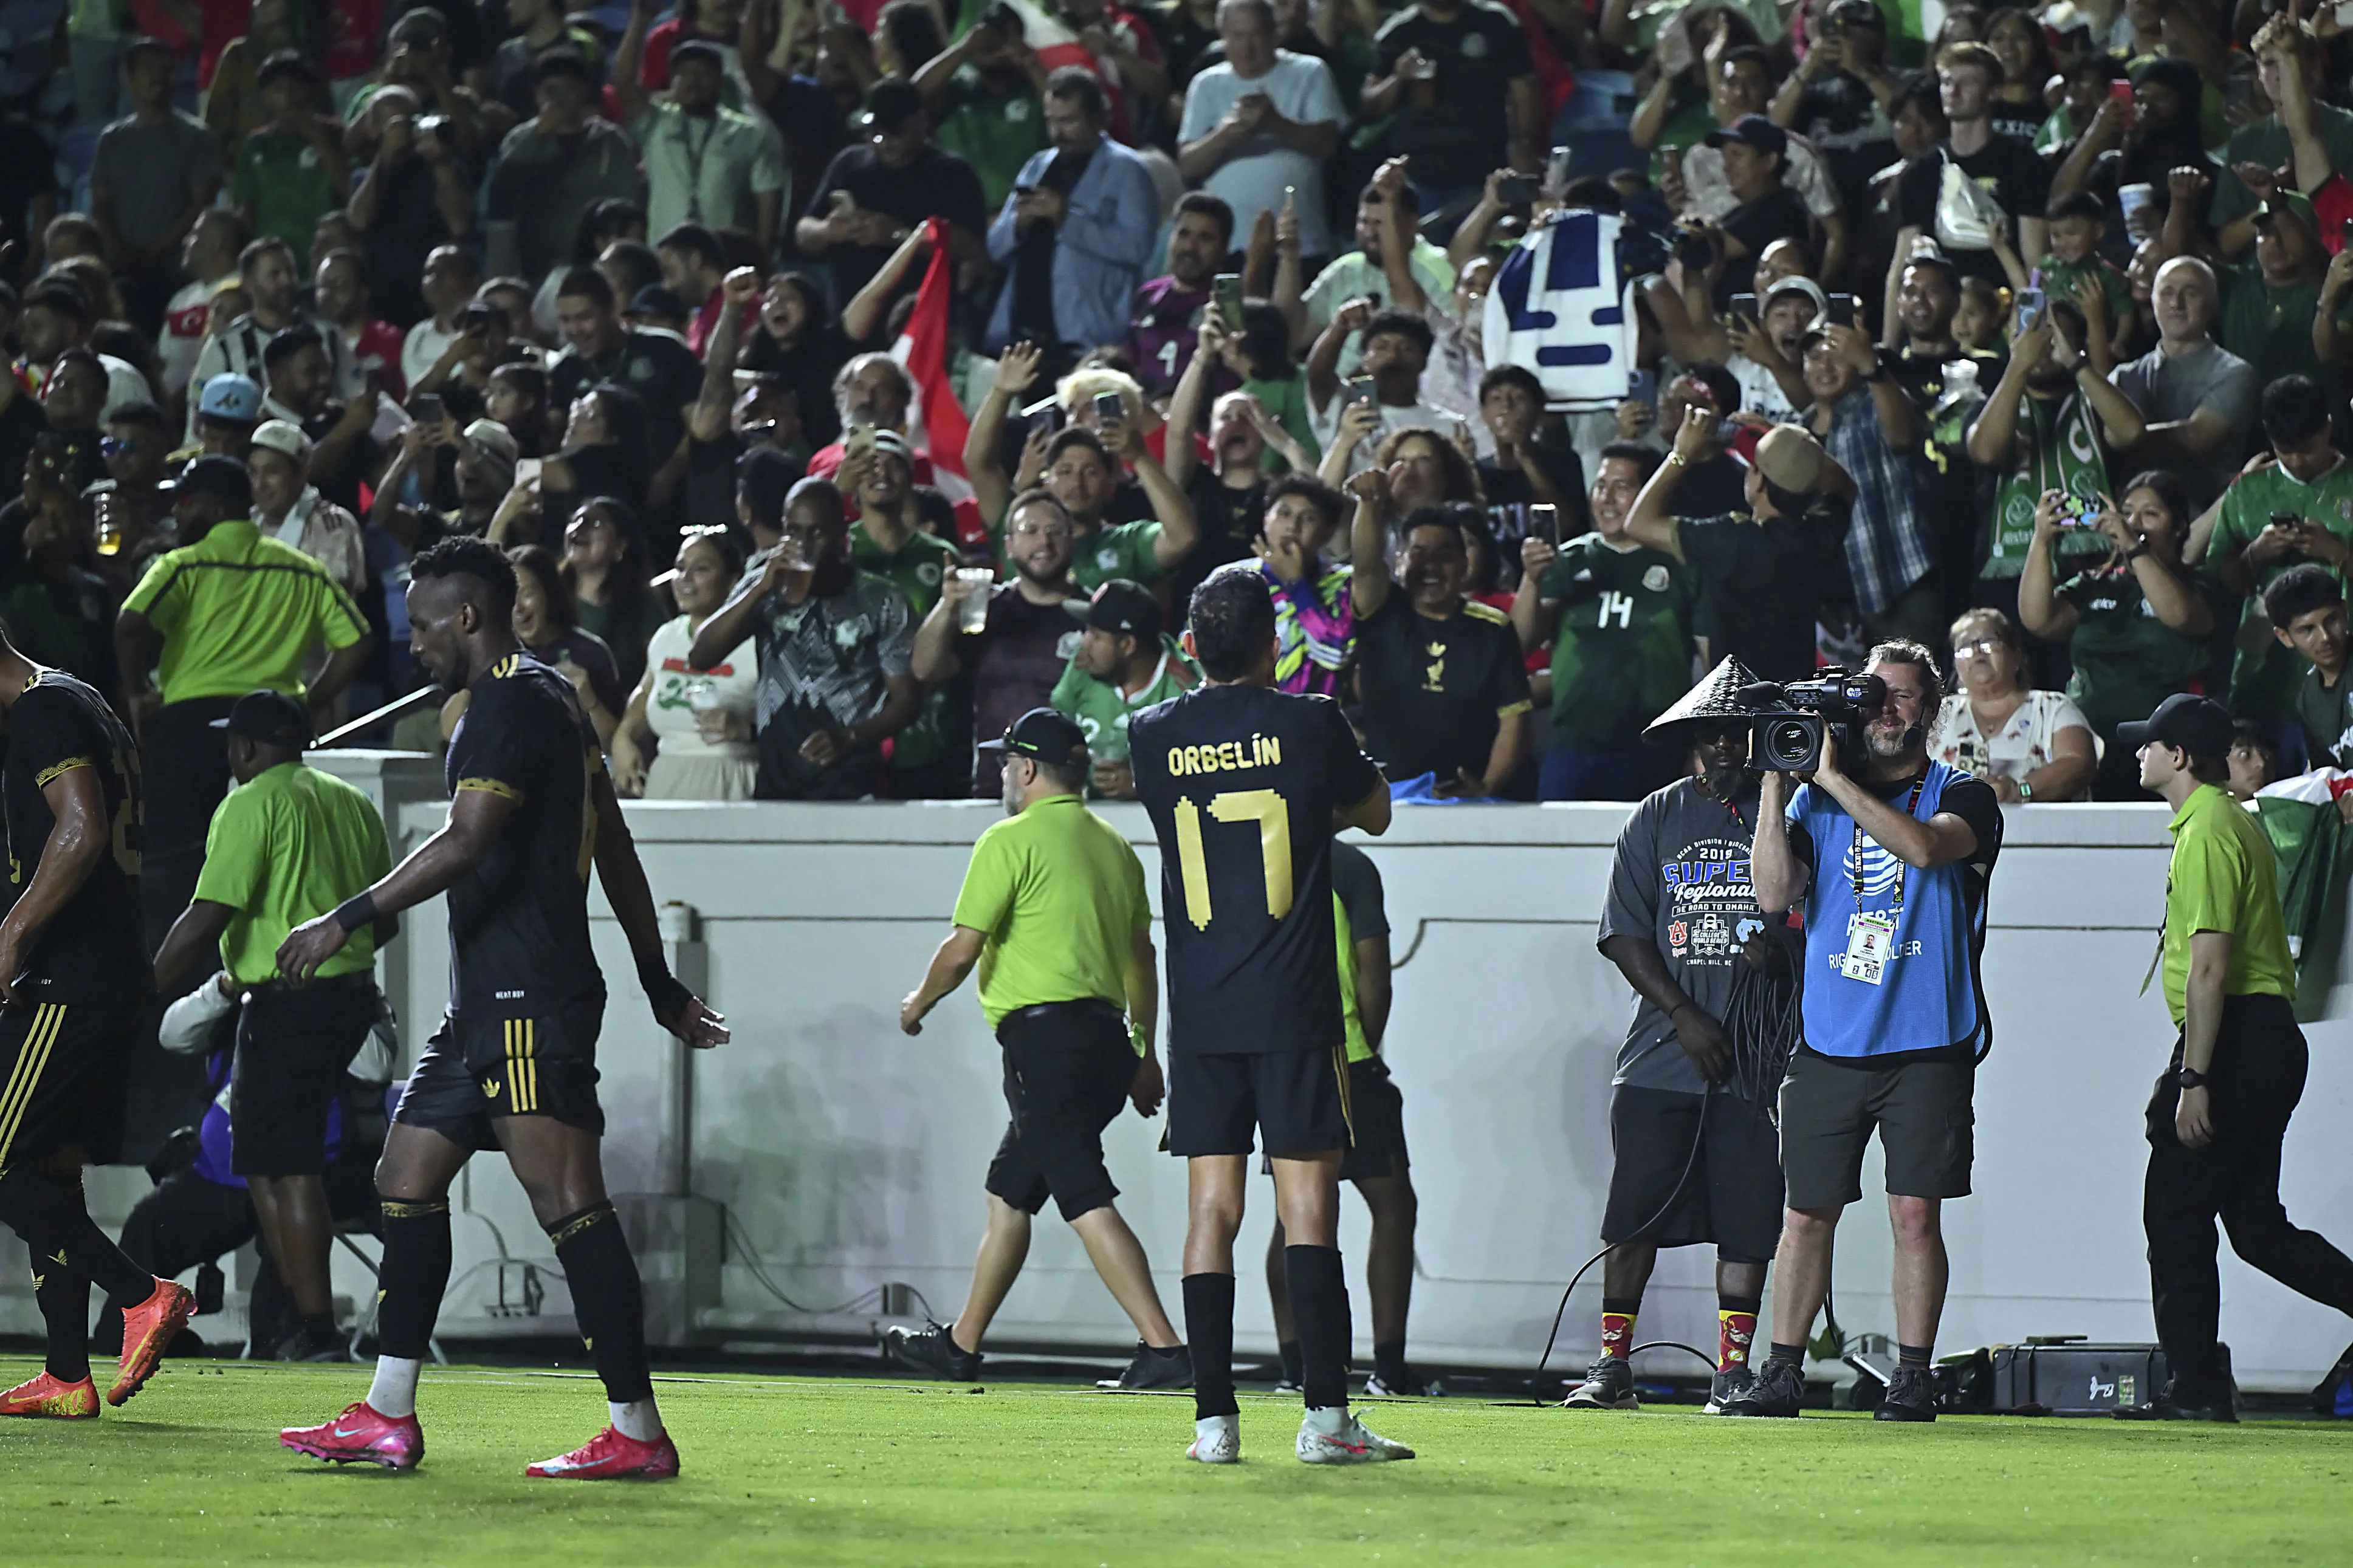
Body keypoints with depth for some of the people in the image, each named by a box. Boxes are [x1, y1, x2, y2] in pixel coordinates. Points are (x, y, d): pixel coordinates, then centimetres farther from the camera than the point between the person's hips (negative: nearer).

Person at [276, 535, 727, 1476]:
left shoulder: (511, 703, -11)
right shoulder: (551, 703, 20)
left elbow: (465, 843, -23)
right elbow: (616, 854, 25)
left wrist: (347, 921, -23)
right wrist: (662, 986, 28)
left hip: (528, 1002, -11)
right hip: (487, 1006, 11)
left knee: (567, 1203, -13)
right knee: (407, 1179, 12)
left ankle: (639, 1433, -15)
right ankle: (388, 1421, 14)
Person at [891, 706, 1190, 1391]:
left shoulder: (1013, 840, -7)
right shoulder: (1113, 847, 17)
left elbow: (962, 949, -9)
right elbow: (1142, 958, 20)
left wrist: (919, 1002, 10)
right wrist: (1146, 1054, 25)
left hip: (1045, 1036, -9)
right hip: (1106, 1038, 9)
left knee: (1088, 1200, -13)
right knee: (1009, 1193, 18)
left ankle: (1162, 1346, -23)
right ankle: (962, 1345, 25)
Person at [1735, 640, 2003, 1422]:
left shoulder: (1964, 796, 3)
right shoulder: (1817, 798, 12)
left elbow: (1925, 845, -19)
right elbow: (1774, 895, 0)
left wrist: (1835, 778, -17)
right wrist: (1775, 784, -7)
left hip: (1925, 1045, -3)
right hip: (1829, 1042, 3)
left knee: (1915, 1212, -5)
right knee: (1806, 1212, 3)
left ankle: (1913, 1377, 0)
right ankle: (1782, 1372, 8)